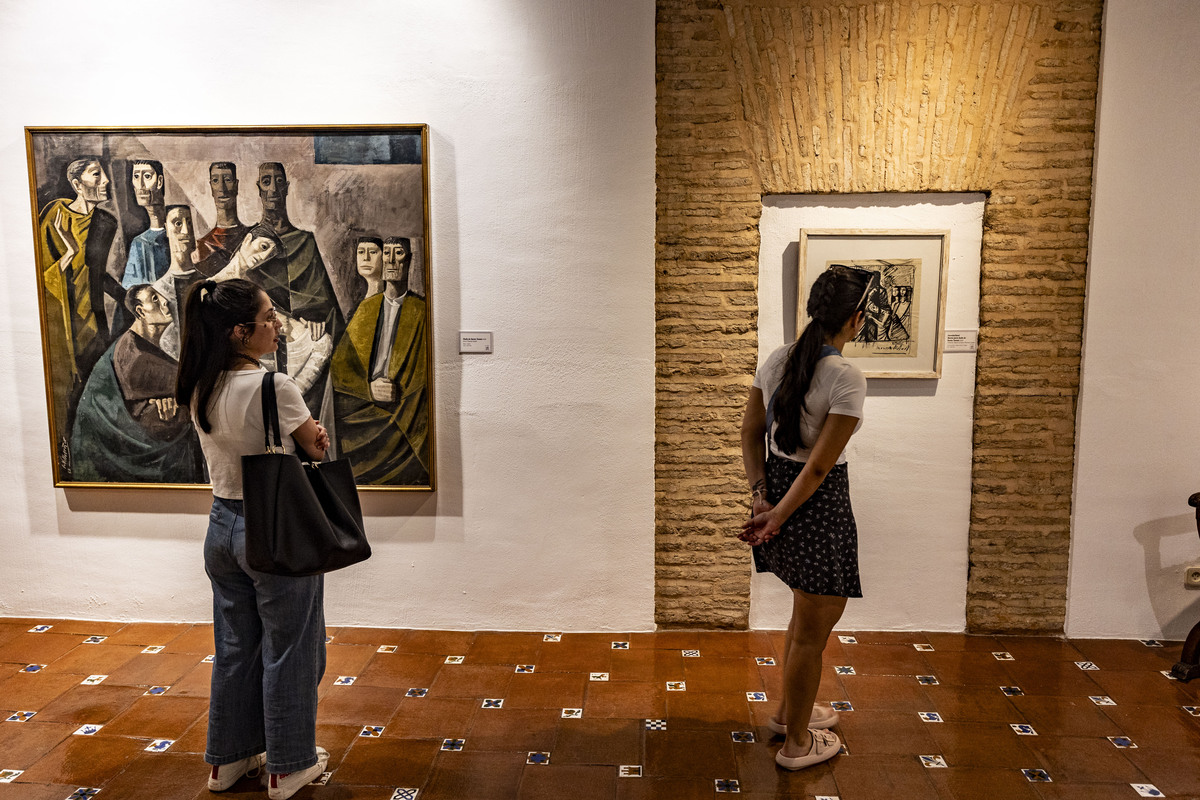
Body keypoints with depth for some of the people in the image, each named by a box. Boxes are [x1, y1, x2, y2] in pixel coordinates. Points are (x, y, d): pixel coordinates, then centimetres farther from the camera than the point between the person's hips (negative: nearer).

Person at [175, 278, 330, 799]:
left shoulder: (198, 390, 2)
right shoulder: (274, 388, -22)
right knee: (285, 651, 10)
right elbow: (318, 449, -10)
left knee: (234, 648, 20)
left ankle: (228, 758, 36)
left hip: (222, 526, 7)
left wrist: (306, 435, 0)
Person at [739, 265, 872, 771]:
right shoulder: (847, 378, -20)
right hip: (817, 504, -8)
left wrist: (760, 496, 2)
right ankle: (796, 743, 28)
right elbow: (819, 467, -21)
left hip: (776, 488, 8)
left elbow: (750, 433, 5)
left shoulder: (777, 360, 2)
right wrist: (777, 518, -13)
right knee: (812, 630, 10)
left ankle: (789, 711, 44)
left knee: (807, 613, 27)